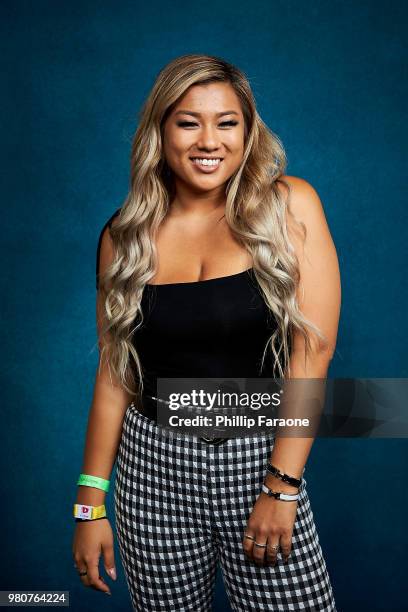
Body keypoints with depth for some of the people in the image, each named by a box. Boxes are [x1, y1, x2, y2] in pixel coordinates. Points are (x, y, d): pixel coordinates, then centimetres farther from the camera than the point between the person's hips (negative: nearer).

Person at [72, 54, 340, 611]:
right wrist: (91, 503, 4)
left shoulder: (289, 205, -5)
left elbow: (314, 347, -9)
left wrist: (282, 485, -13)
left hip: (262, 457, -1)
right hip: (154, 466, 2)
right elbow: (114, 373, 4)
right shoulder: (126, 236, 1)